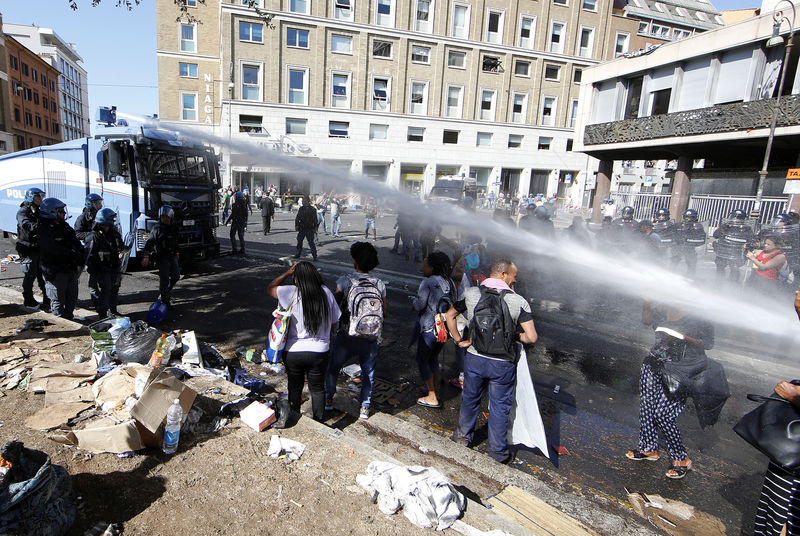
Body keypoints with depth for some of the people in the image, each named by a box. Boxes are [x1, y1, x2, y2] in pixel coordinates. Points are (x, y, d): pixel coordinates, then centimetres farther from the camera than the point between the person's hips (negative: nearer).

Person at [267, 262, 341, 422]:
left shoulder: (292, 293, -16)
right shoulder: (326, 293, -8)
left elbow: (270, 288, 1)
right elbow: (333, 322, 0)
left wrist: (287, 272, 5)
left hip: (294, 352, -1)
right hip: (320, 351, 1)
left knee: (295, 388, 20)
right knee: (317, 388, 18)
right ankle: (318, 422, 31)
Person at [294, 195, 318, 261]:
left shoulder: (313, 209, -1)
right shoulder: (301, 209, 9)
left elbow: (315, 220, 0)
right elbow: (297, 218, 12)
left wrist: (314, 228, -7)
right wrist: (296, 225, 1)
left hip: (309, 229, -4)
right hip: (301, 229, 4)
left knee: (311, 242, -6)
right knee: (299, 241, 11)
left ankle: (315, 256, -2)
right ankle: (298, 254, 25)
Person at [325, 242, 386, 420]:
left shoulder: (345, 280, -11)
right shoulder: (379, 284, -5)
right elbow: (384, 313, 2)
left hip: (348, 337, -1)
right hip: (371, 339, 2)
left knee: (333, 367, 22)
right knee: (369, 372, 19)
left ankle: (328, 399, 36)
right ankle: (364, 408, 24)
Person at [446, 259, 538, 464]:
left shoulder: (471, 294, -7)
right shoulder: (518, 301, -15)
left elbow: (449, 315, 4)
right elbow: (532, 337, -18)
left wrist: (459, 340, 10)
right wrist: (517, 337, 2)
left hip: (474, 359, 3)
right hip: (502, 364, -2)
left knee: (470, 400, 24)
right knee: (500, 408, 16)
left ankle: (461, 438, 43)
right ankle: (498, 453, 31)